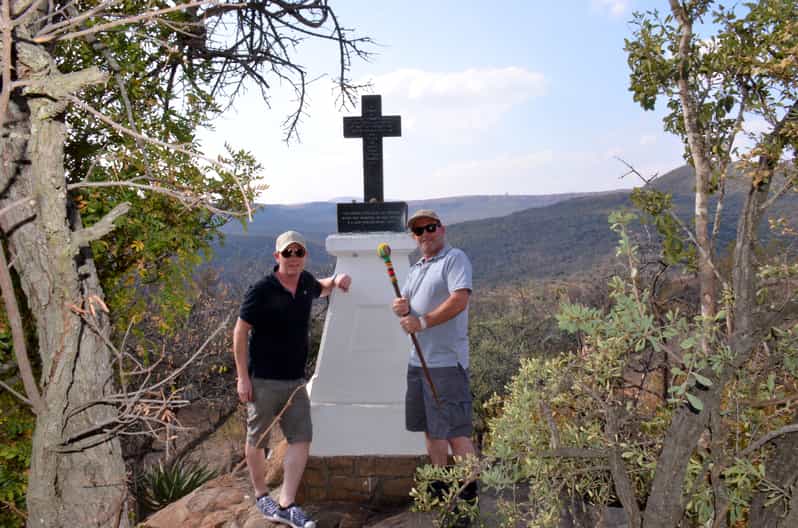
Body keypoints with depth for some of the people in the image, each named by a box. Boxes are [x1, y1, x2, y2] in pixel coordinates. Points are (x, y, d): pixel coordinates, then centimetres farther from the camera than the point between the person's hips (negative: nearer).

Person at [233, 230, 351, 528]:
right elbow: (240, 333, -11)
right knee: (257, 440, 10)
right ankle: (261, 496, 30)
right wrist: (243, 377, -14)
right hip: (263, 380, -5)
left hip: (295, 380, 5)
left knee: (302, 439, 0)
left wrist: (337, 280, 6)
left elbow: (320, 289, 29)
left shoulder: (305, 282, 3)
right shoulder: (262, 290, -15)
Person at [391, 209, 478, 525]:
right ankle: (441, 491, 29)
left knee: (455, 431, -5)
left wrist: (422, 321, -20)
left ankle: (470, 496, 6)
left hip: (446, 360, -9)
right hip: (419, 359, 9)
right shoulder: (416, 268, 20)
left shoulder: (455, 259, -6)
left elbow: (460, 300, -19)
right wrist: (400, 308, -3)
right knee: (431, 429, 16)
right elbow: (405, 305, 21)